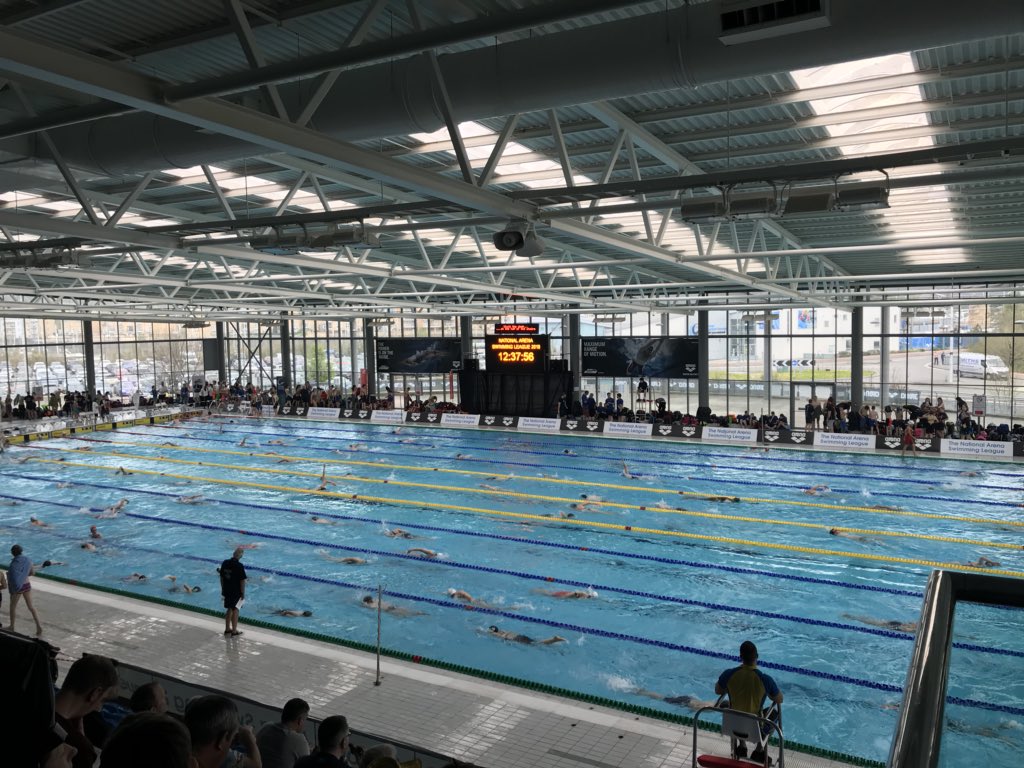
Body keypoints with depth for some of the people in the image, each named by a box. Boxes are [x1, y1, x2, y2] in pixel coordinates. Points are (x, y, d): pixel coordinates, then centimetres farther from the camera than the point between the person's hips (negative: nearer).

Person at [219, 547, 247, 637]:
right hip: (236, 592, -5)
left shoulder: (225, 563, -3)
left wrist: (223, 589, 17)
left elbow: (221, 577, 6)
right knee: (235, 610, 6)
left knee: (229, 609, 19)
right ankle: (234, 631, 11)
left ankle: (227, 629, 29)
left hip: (226, 591, 5)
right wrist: (243, 593, -6)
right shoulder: (239, 566, -21)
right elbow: (242, 581, -17)